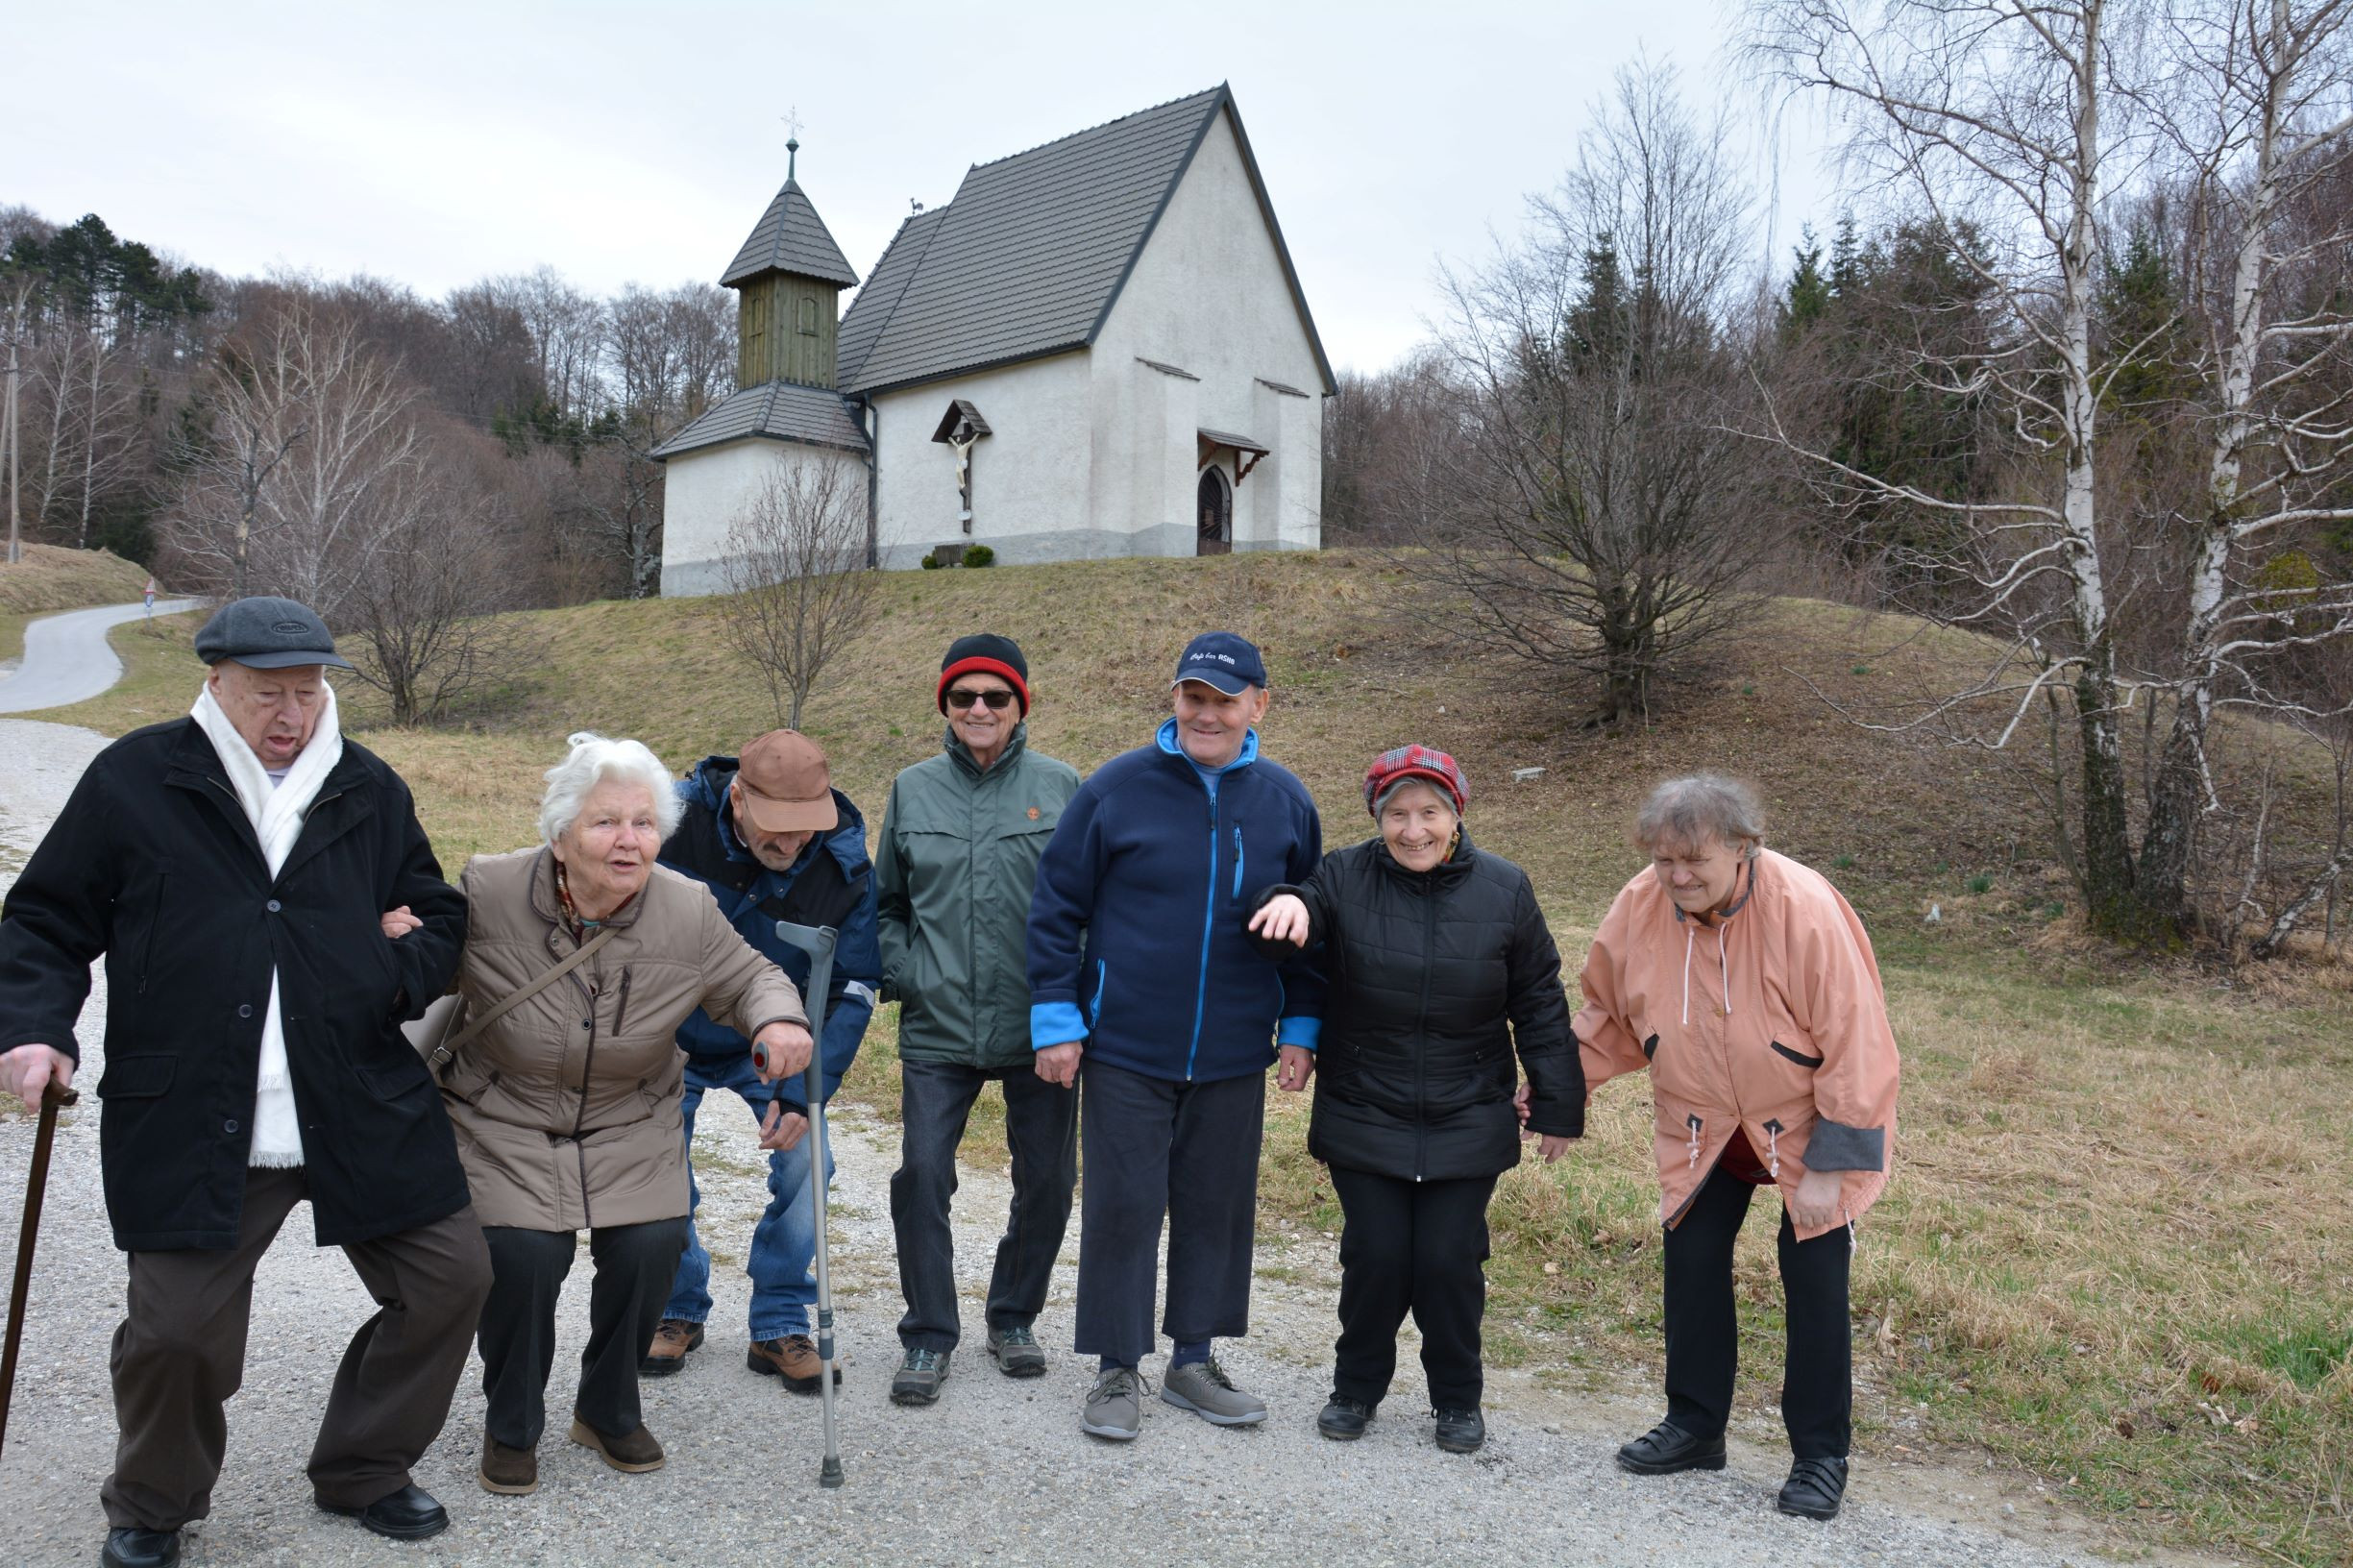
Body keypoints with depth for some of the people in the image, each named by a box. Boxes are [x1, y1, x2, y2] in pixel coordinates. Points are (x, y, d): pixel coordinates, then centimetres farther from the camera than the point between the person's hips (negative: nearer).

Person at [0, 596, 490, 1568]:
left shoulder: (370, 791, 7)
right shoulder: (134, 780, -1)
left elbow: (438, 915, 17)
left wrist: (407, 969, -3)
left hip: (364, 1113, 3)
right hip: (190, 1126, -3)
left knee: (451, 1276, 6)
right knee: (177, 1329, 1)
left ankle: (362, 1471, 30)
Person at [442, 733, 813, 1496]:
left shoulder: (689, 911, -15)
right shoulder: (487, 893, -19)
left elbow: (749, 978, -2)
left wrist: (779, 1020, -22)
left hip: (632, 1127, 2)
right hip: (505, 1125, -2)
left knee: (651, 1249, -9)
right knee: (521, 1256, -15)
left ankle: (608, 1411, 21)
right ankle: (511, 1427, 14)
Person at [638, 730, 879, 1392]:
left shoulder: (844, 866, -24)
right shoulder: (675, 821, -27)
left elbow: (853, 991, -14)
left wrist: (803, 1092, -21)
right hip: (672, 1038, 0)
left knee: (805, 1160, -13)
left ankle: (779, 1327, 5)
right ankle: (678, 1311, 25)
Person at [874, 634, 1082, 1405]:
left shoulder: (1060, 786, 0)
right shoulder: (913, 790, 6)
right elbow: (887, 901, 16)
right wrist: (902, 974, 2)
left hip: (1037, 1028, 0)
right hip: (938, 1030, 1)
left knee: (1047, 1181, 9)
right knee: (921, 1176, -4)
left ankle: (1013, 1316, 32)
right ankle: (928, 1335, 15)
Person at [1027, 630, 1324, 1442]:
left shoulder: (1285, 801, 3)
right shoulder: (1114, 789, -6)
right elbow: (1056, 910, -2)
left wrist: (1300, 1025, 8)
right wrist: (1056, 1020, -6)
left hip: (1234, 1059, 3)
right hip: (1125, 1049, -2)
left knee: (1218, 1208, 12)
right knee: (1123, 1207, 4)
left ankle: (1194, 1360, 29)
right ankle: (1118, 1371, 20)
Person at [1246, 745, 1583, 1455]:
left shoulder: (1504, 889, -3)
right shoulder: (1344, 877, -5)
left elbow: (1539, 1006, 2)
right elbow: (1285, 935, -16)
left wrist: (1557, 1107, 3)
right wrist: (1286, 904, -40)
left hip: (1467, 1123, 0)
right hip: (1364, 1120, 0)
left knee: (1451, 1262, 3)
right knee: (1374, 1257, 4)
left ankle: (1458, 1398, 28)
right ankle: (1356, 1387, 29)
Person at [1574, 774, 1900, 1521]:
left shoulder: (1805, 909, -29)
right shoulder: (1637, 910, -16)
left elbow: (1855, 1044, -24)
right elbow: (1610, 1018, 2)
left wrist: (1829, 1164, -22)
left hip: (1805, 1125, -4)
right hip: (1702, 1128, 4)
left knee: (1814, 1282, 0)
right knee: (1691, 1264, 8)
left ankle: (1820, 1456, 19)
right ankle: (1694, 1427, 27)